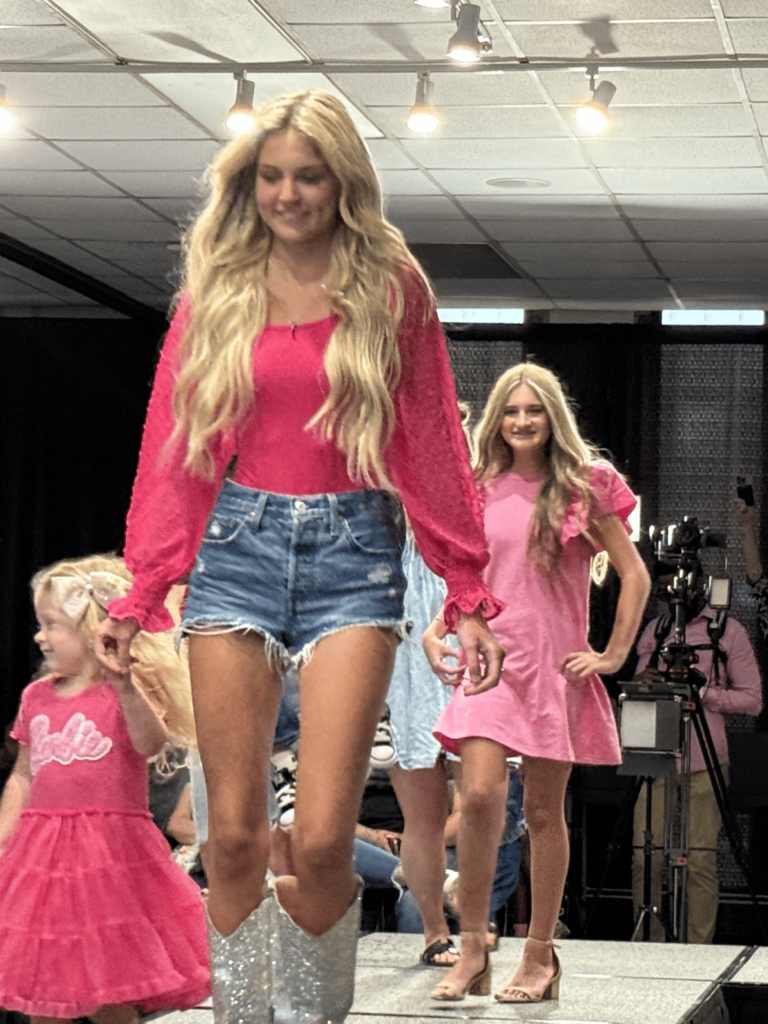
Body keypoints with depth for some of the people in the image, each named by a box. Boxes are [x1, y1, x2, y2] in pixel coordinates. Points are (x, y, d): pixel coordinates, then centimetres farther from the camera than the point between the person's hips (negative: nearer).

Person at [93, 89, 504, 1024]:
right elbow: (173, 447, 9)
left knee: (320, 841, -12)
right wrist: (137, 594, 4)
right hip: (237, 547, 2)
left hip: (353, 553, -2)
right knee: (233, 835, 0)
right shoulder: (216, 290, 9)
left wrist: (468, 596, 4)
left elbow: (432, 446, 7)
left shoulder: (390, 289, 6)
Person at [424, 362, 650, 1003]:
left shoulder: (581, 488, 1)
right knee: (480, 794, -16)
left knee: (544, 812, 4)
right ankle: (473, 949, -5)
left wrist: (615, 654, -2)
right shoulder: (479, 491, 9)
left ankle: (541, 958, 15)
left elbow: (635, 575, 3)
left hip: (555, 664, -1)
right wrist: (435, 631, 8)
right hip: (489, 659, 2)